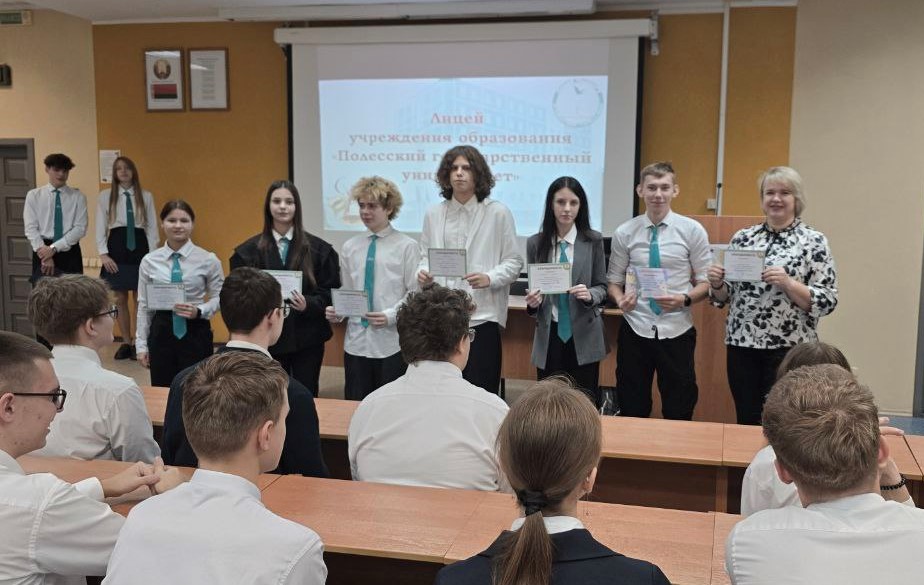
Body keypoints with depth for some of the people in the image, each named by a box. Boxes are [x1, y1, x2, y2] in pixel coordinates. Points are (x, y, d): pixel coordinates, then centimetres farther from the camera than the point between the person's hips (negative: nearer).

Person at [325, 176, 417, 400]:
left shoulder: (406, 246, -3)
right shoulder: (350, 247, 9)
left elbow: (415, 293, -4)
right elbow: (346, 292, 13)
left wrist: (391, 315, -18)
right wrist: (337, 312, -6)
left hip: (391, 342, -3)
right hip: (356, 341, 4)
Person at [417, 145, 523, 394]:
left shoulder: (498, 213, 1)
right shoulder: (433, 214, 10)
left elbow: (514, 261, 1)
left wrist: (489, 278, -16)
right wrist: (423, 272, -5)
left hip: (482, 315, -3)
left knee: (481, 392, 0)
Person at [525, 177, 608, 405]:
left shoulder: (593, 240, -2)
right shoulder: (535, 243, 2)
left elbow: (602, 287, 3)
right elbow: (532, 288, 9)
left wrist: (590, 295, -19)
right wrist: (532, 302, -13)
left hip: (584, 336, -1)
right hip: (549, 335, 1)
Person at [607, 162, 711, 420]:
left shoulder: (692, 230, -2)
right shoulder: (624, 233, 2)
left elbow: (706, 282, 1)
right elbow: (614, 281, 7)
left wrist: (684, 299, -19)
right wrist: (620, 299, -15)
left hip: (677, 331, -1)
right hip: (635, 330, 1)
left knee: (678, 412, 9)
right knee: (632, 410, 10)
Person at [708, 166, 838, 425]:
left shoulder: (814, 240, -3)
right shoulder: (742, 237, 8)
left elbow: (827, 302, -8)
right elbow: (723, 296, 12)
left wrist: (788, 283, -22)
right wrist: (717, 284, -9)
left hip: (789, 348, -4)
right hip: (742, 344, 4)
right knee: (746, 421, 11)